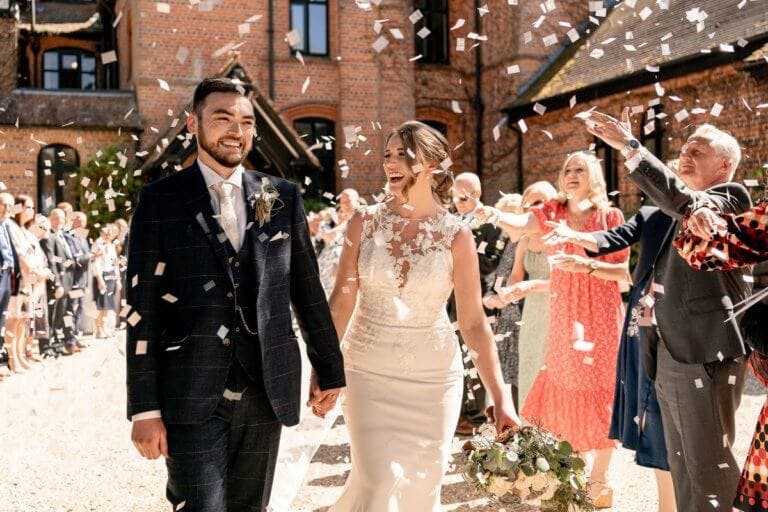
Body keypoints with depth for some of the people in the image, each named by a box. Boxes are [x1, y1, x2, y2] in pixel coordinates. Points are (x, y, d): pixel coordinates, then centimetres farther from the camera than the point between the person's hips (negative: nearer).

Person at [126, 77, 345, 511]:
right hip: (191, 394, -3)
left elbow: (308, 289, 12)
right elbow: (143, 308, -3)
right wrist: (144, 408, -7)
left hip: (267, 389, 3)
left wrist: (330, 369, 13)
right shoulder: (160, 200, -1)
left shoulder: (283, 198, 7)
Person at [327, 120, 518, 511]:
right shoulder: (365, 223, -2)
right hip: (368, 372, 0)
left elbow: (474, 322, -4)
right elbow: (341, 302, 0)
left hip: (433, 376, 0)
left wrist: (501, 397, -7)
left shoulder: (456, 236, -6)